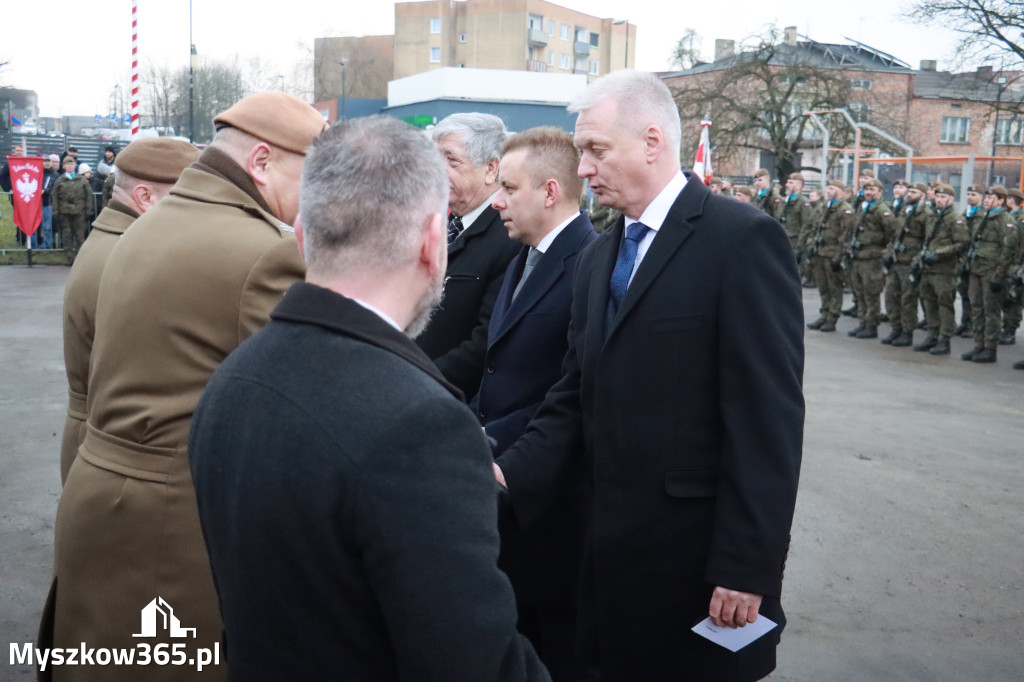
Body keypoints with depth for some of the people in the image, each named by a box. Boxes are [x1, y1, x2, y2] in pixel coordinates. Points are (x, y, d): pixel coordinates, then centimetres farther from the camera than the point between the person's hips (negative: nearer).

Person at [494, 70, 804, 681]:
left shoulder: (743, 239, -11)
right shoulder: (598, 257, 12)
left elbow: (770, 417, -16)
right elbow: (576, 398, 9)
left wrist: (747, 568, -17)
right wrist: (512, 475, -6)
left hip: (701, 556, -6)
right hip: (614, 549, 7)